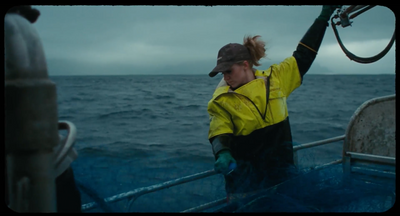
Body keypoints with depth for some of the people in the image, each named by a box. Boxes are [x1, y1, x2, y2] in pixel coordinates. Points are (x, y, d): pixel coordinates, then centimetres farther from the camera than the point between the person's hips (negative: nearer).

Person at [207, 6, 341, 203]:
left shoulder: (275, 79, 1)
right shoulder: (222, 101, -6)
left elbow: (303, 57, 9)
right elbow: (219, 135, -12)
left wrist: (323, 17, 12)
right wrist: (223, 155, -35)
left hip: (283, 171, 3)